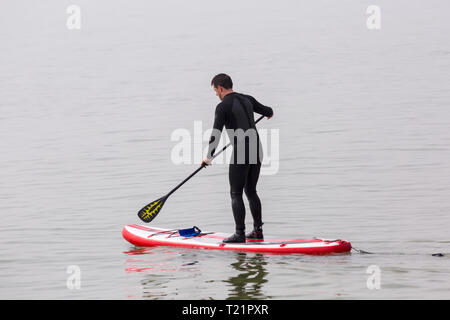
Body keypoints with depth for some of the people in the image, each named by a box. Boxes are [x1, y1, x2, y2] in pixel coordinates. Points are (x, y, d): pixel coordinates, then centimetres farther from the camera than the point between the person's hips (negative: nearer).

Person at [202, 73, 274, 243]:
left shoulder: (223, 106, -10)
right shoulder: (247, 100, 10)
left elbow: (216, 134, -11)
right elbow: (267, 111, 26)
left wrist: (209, 157, -2)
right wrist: (269, 112, 51)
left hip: (241, 153, -7)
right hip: (256, 152, 7)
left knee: (236, 194, 0)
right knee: (251, 191, 16)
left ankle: (240, 234, -4)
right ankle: (258, 231, 16)